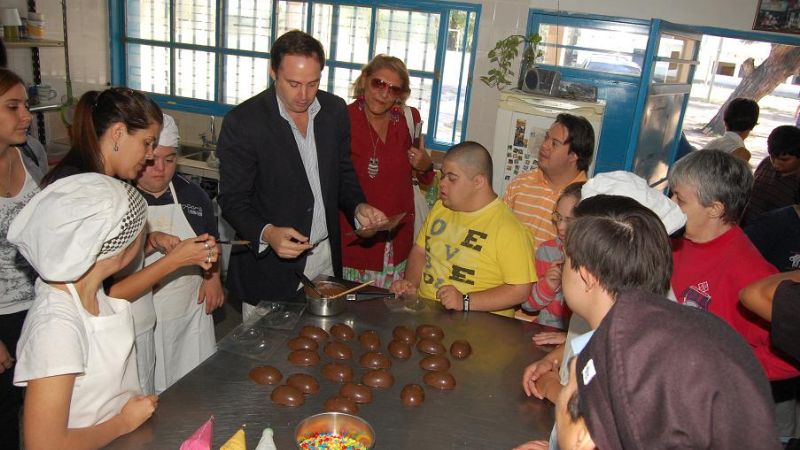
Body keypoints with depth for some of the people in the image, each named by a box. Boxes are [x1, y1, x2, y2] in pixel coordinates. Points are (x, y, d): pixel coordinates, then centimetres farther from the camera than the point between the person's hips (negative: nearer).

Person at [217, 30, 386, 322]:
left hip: (325, 258, 5)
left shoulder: (335, 110, 0)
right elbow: (233, 201, -12)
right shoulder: (243, 122, -15)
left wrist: (357, 207, -8)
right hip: (269, 266, -4)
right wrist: (267, 233, -30)